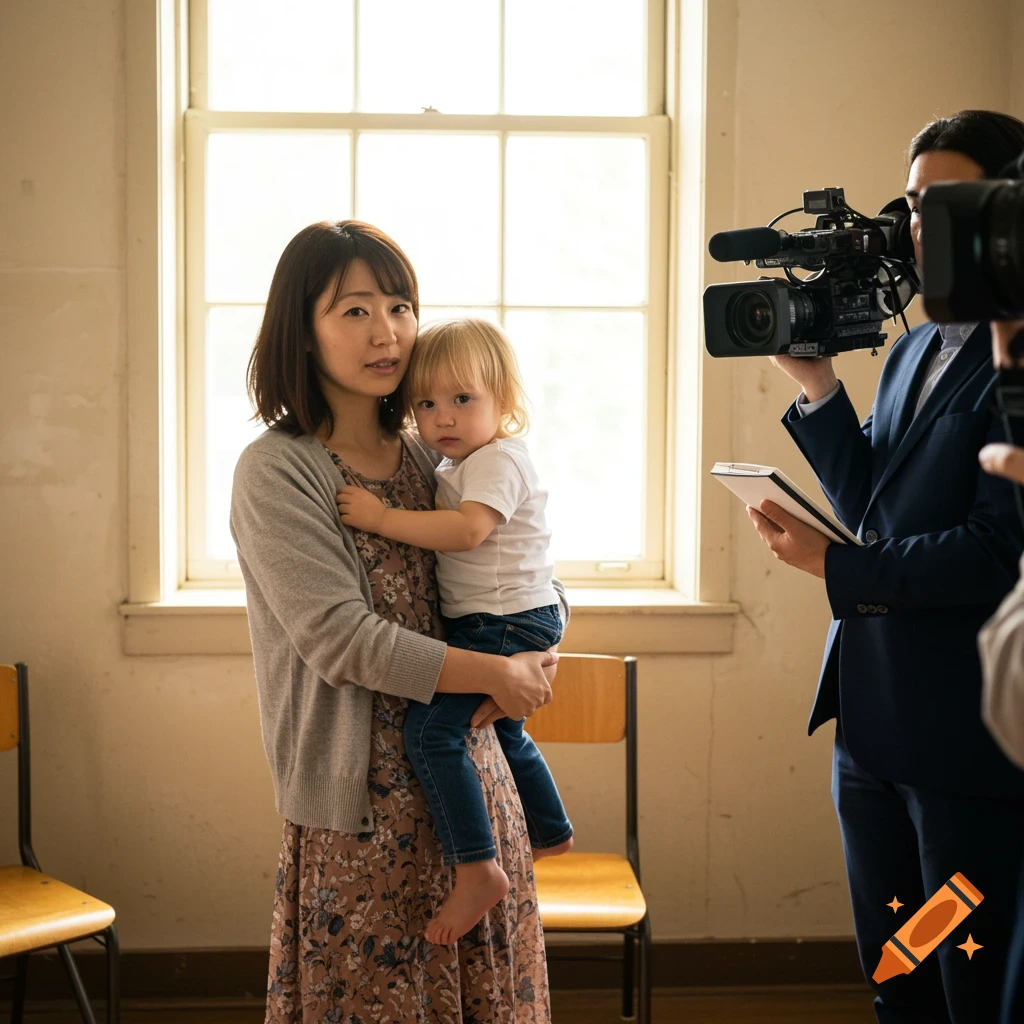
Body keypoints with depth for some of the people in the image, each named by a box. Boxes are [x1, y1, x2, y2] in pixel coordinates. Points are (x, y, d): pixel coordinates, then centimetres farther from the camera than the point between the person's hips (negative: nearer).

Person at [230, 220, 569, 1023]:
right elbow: (340, 639, -17)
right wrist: (493, 673, -14)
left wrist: (539, 652, -4)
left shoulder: (432, 459, 10)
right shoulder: (276, 473, -8)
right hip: (365, 800, -5)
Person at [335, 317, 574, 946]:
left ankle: (477, 868, -25)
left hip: (509, 623, -11)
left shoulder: (499, 459, -17)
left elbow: (467, 530, -31)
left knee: (430, 728, -24)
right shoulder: (456, 468, 15)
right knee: (503, 731, 30)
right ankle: (551, 831, 51)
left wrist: (382, 518, -31)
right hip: (492, 626, 11)